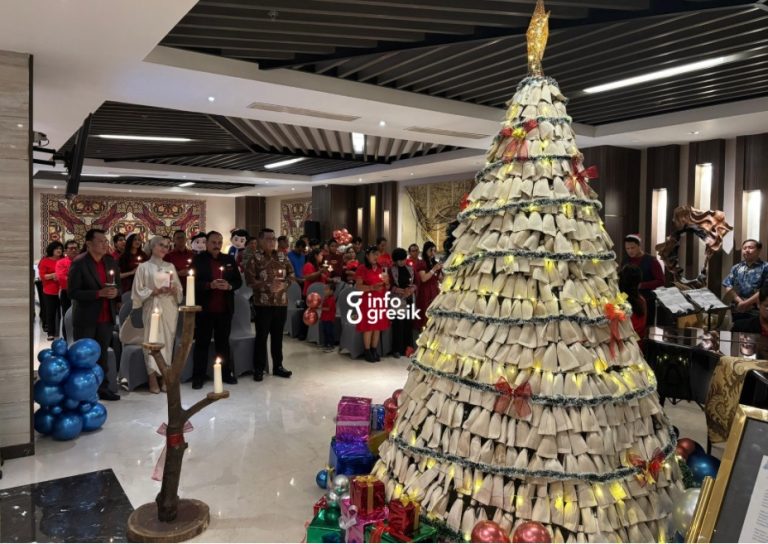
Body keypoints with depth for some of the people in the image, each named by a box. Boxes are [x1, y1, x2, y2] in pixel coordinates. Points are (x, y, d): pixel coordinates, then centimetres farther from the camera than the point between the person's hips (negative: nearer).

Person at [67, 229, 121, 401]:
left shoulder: (111, 262, 7)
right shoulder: (78, 263, -11)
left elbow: (118, 285, 15)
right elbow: (72, 292, -16)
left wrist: (116, 292, -8)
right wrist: (99, 293, -23)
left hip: (106, 317, 5)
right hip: (85, 318, -5)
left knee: (102, 355, 12)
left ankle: (103, 389, 19)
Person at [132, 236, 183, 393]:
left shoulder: (170, 266, 13)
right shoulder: (143, 267, 2)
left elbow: (179, 289, 14)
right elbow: (138, 291, -1)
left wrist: (174, 290, -7)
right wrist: (154, 291, -14)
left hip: (170, 309, 4)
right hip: (152, 308, -3)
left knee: (167, 342, 3)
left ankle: (165, 376, 8)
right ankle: (153, 379, -3)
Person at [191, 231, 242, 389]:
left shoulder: (229, 259, 9)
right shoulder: (198, 260, -2)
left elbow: (238, 281, 7)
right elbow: (194, 282, -10)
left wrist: (230, 286, -14)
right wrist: (210, 285, -25)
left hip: (224, 309, 3)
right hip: (204, 309, -3)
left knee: (223, 342, 13)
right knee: (202, 343, 4)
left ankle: (226, 373, 22)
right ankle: (198, 376, 11)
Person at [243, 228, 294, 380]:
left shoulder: (282, 257, 10)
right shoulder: (254, 257, -4)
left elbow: (292, 274, 10)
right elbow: (250, 280, -11)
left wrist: (284, 284, -9)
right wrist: (268, 286, -20)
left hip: (281, 302, 4)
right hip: (262, 303, -4)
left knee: (278, 335, 12)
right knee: (261, 336, 0)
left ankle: (278, 366, 22)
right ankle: (259, 369, 10)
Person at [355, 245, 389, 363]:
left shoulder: (380, 268, 14)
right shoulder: (362, 268, -5)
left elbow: (385, 285, 24)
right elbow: (357, 287, -11)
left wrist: (386, 282, 1)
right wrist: (372, 287, -21)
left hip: (379, 301, 6)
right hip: (368, 301, -6)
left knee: (378, 327, 6)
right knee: (368, 327, -4)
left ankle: (374, 351, 16)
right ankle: (367, 352, 7)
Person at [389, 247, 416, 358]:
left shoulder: (410, 269, 11)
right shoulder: (391, 270, -1)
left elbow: (415, 283, 10)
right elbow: (390, 286, -8)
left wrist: (411, 289, -11)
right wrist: (403, 291, -19)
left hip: (409, 300, 4)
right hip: (397, 301, -4)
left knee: (409, 324, 4)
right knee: (398, 325, -5)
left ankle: (408, 347, 14)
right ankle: (397, 349, 3)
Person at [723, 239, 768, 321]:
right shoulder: (736, 268, 11)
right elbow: (728, 286, 4)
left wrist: (746, 303, -14)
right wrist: (739, 301, -11)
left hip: (756, 313, -4)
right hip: (737, 311, 4)